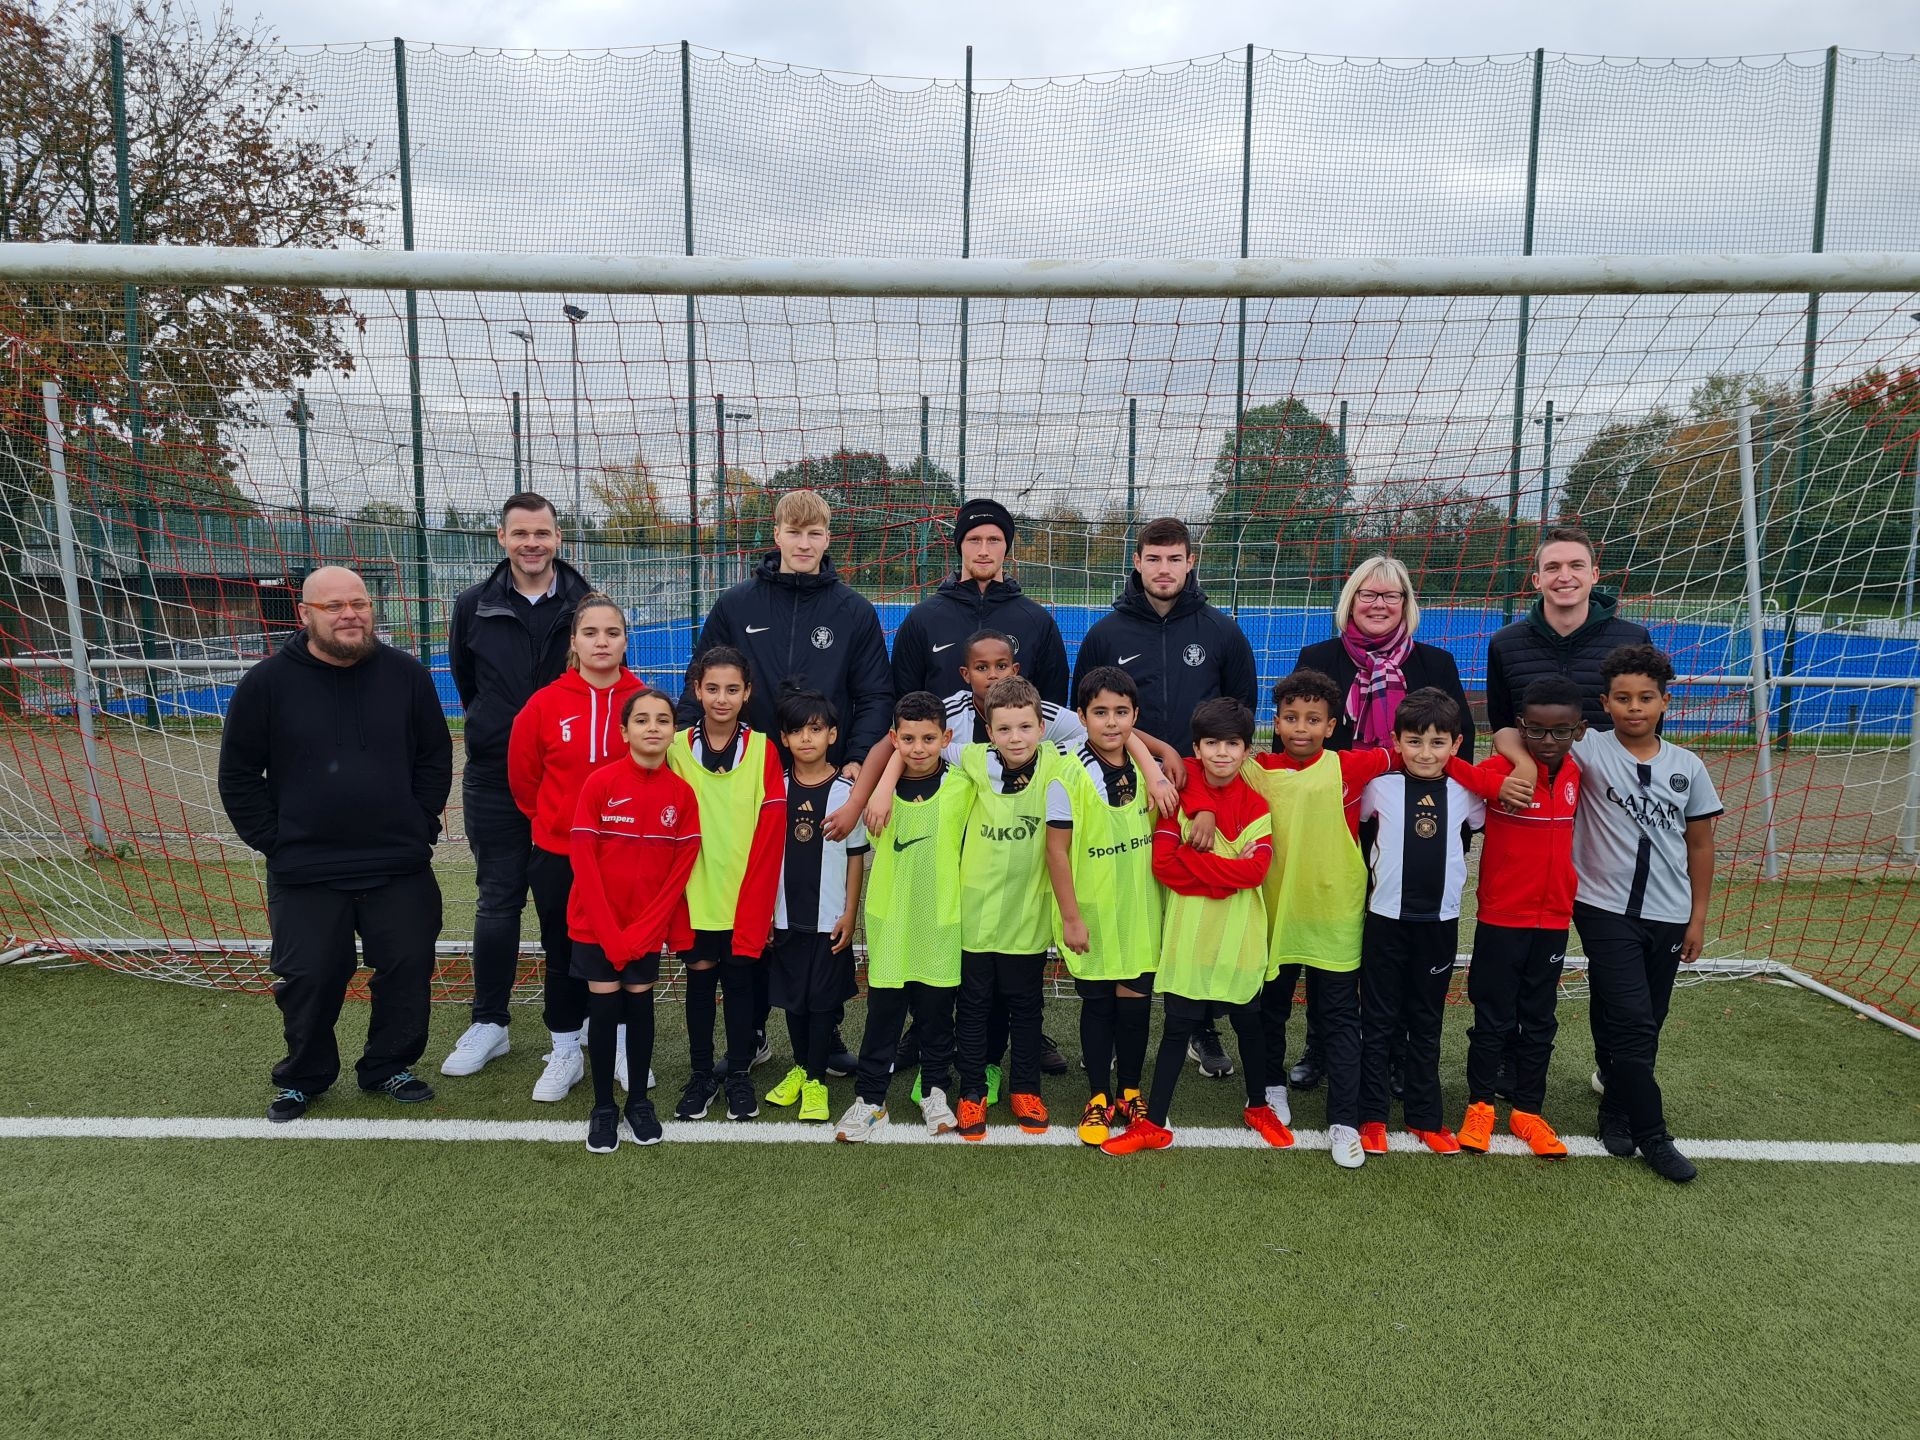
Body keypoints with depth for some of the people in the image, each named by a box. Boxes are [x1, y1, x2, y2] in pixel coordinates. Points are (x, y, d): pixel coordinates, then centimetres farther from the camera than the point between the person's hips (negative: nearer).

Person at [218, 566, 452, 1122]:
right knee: (309, 978, 6)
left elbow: (435, 758, 7)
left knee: (407, 970, 7)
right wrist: (273, 841, -2)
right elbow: (238, 774, 2)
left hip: (399, 869, 1)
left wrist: (420, 826, 1)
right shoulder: (268, 682, -4)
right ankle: (302, 1078, 29)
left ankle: (388, 1067, 28)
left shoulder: (406, 674, -1)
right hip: (305, 873, -1)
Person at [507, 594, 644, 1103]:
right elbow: (522, 773, 5)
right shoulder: (545, 704, -8)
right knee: (564, 957, 12)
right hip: (558, 856, 0)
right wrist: (551, 817, 12)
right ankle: (564, 1054, 28)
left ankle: (620, 1047, 30)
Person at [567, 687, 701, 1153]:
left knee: (640, 1008, 10)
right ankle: (603, 1107, 18)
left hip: (648, 927, 2)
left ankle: (639, 1101, 25)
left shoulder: (682, 793, -5)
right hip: (596, 925, -2)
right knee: (604, 1010, 4)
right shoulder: (599, 784, -12)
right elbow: (583, 861, -12)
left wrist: (643, 929, -9)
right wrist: (610, 932, -14)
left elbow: (680, 870, -3)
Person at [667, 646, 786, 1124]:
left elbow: (769, 837, -7)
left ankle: (739, 1074, 26)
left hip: (747, 900, -1)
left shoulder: (763, 750, -4)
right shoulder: (675, 749, -2)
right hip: (696, 901, 1)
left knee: (740, 983, 10)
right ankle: (701, 1074, 28)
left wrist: (757, 908, -10)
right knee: (699, 985, 13)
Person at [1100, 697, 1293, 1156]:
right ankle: (1153, 1124, 15)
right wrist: (1227, 871, -16)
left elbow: (1256, 869, -15)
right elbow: (1162, 864, -14)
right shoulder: (1179, 796, -3)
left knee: (1249, 1024, 17)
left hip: (1240, 939, 1)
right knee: (1176, 1028, 6)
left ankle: (1258, 1108, 38)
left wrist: (1191, 859, -15)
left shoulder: (1255, 806, -1)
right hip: (1188, 936, -1)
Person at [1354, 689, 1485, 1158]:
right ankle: (1373, 1115, 17)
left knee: (1427, 1023, 13)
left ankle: (1425, 1116, 25)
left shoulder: (1465, 793, -2)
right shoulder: (1380, 788, -7)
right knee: (1379, 1021, 7)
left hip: (1440, 921, 2)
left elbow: (1479, 830, 15)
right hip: (1386, 919, -2)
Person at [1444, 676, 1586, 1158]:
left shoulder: (1576, 775, 1)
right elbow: (1456, 769, -26)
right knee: (1493, 1019, 8)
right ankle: (1479, 1105, 24)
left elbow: (1569, 836, 12)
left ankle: (1528, 1111, 28)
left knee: (1539, 1020, 15)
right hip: (1500, 918, -5)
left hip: (1553, 920, 5)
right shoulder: (1500, 770, -14)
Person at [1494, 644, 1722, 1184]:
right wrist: (1525, 761, -33)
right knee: (1629, 1021, -8)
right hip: (1606, 909, -4)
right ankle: (1652, 1135, 5)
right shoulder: (1589, 750, -6)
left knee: (1643, 1026, 13)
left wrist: (1698, 916, 10)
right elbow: (1507, 734, -11)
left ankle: (1618, 1110, 32)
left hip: (1668, 916, 4)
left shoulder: (1688, 767, 4)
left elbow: (1699, 844, 11)